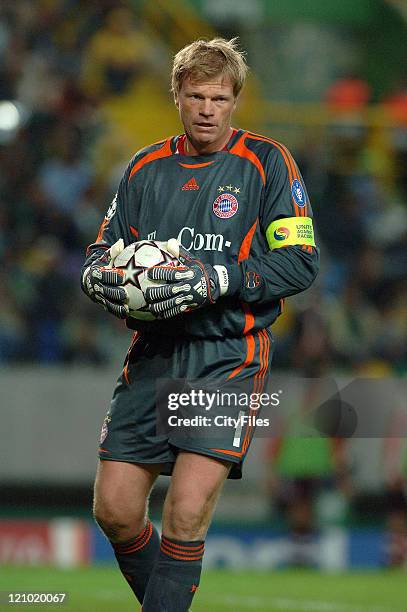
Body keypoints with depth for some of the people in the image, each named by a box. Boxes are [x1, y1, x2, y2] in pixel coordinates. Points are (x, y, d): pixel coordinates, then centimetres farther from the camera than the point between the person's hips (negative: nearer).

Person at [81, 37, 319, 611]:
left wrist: (218, 279, -20)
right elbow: (101, 252, 17)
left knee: (186, 515, -16)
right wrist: (102, 275, -8)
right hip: (153, 355, 5)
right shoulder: (145, 167, 13)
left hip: (229, 354, -5)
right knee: (114, 510, 1)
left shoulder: (267, 162, -1)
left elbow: (300, 262, -7)